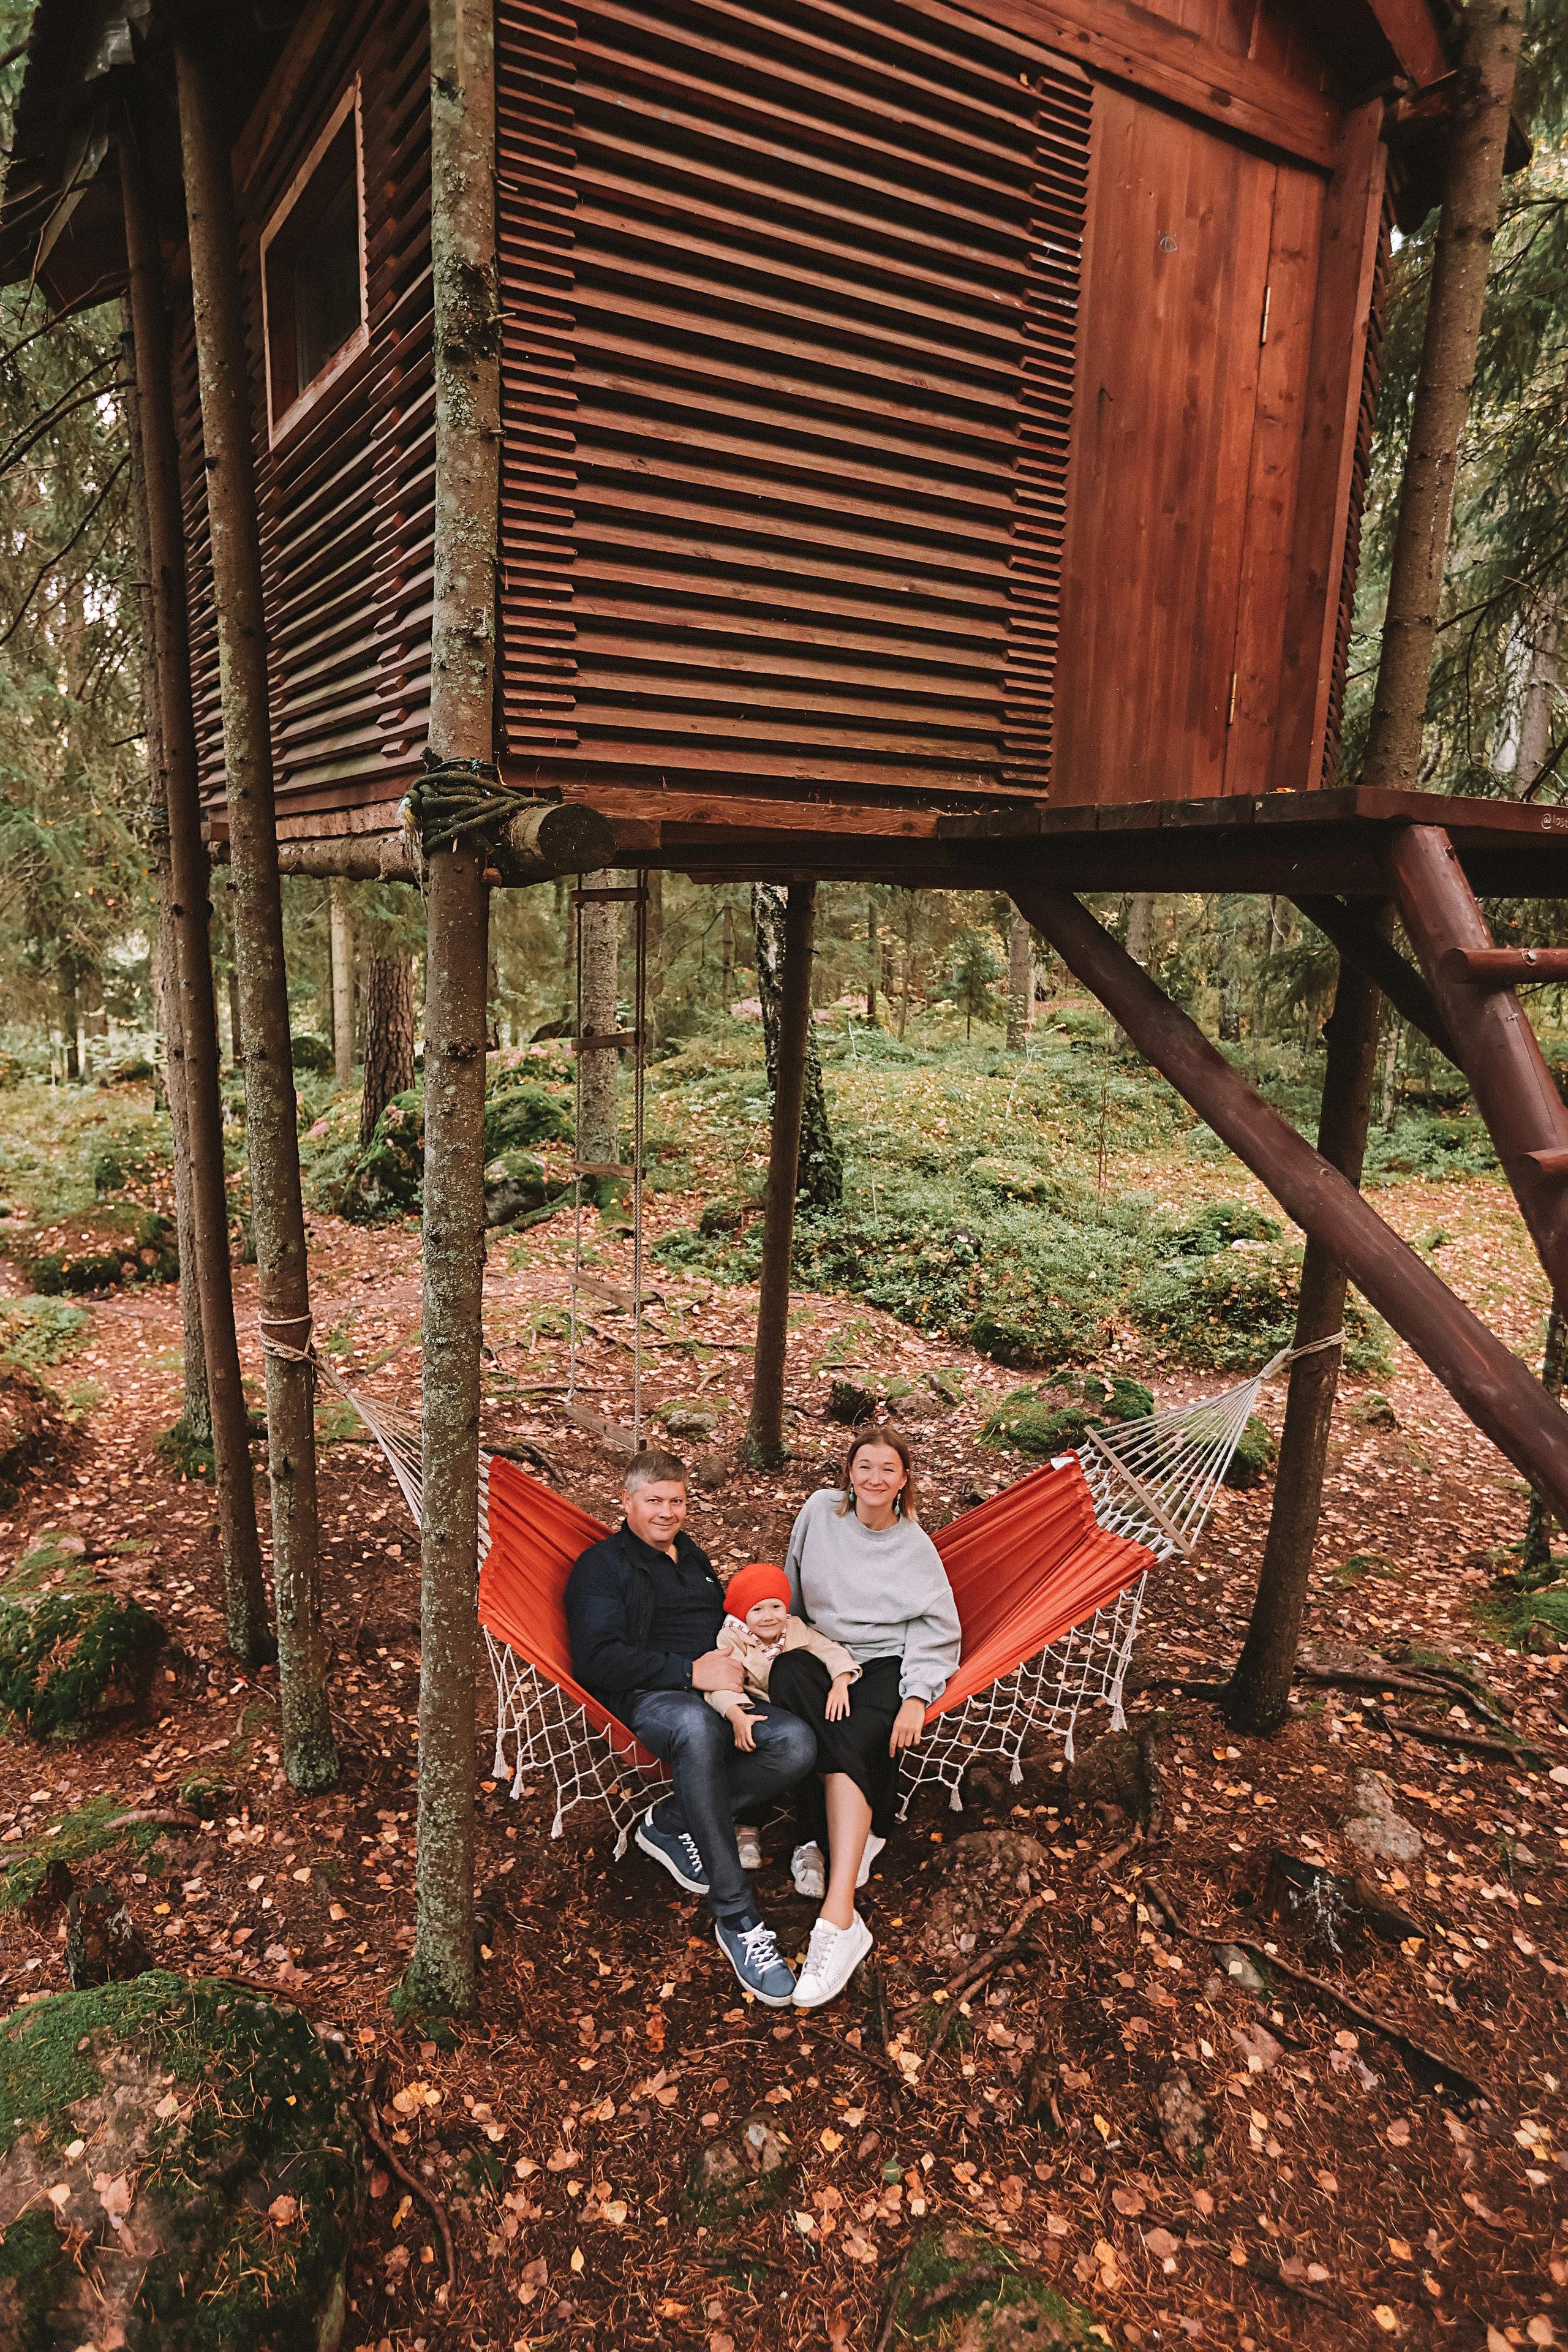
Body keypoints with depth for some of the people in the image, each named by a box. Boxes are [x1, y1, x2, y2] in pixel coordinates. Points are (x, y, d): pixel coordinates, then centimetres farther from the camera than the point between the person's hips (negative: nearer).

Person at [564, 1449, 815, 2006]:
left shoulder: (692, 1557, 25)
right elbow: (598, 1661, -10)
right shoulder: (603, 1566, 4)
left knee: (796, 1744, -25)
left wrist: (733, 1663, 12)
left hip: (718, 1692, 6)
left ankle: (671, 1822, -9)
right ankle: (736, 1918, -32)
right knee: (697, 1725, -42)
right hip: (646, 1699, -6)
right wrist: (691, 1673, -16)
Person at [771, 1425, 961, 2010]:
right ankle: (859, 1836, -28)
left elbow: (937, 1631, 0)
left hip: (887, 1663, -2)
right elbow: (791, 1590, 18)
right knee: (785, 1678, -34)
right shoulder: (820, 1511, 6)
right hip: (823, 1649, 2)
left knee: (853, 1740, -32)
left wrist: (918, 1696, -14)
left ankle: (837, 1916, -40)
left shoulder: (915, 1546, 2)